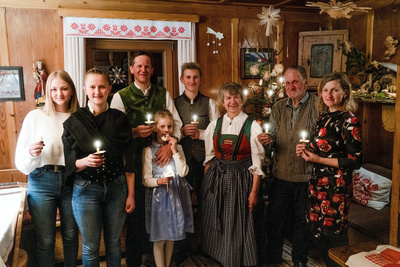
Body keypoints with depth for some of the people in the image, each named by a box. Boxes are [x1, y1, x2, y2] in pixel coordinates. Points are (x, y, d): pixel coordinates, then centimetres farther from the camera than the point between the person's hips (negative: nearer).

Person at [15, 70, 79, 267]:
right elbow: (20, 160, -2)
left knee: (71, 236, 13)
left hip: (71, 182, 2)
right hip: (42, 182, -2)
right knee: (45, 241, 5)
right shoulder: (35, 117, -2)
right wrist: (31, 153, -22)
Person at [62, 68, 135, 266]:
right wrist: (85, 162, -23)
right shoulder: (74, 122, -3)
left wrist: (131, 194, 1)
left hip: (116, 188, 1)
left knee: (114, 243, 15)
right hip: (86, 189, -1)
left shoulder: (119, 119, 1)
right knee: (90, 246, 10)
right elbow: (68, 162, -1)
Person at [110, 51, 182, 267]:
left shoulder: (163, 94, 11)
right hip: (134, 158, -2)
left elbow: (176, 122, 6)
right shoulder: (121, 97, 4)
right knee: (136, 206, 3)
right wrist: (135, 132, -19)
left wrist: (170, 144, -11)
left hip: (160, 156, 2)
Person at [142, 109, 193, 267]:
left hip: (175, 195, 3)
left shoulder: (178, 148, 6)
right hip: (158, 197, -3)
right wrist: (159, 181, -25)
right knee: (159, 239, 4)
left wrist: (174, 151, -12)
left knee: (171, 236, 15)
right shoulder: (149, 150, -3)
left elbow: (183, 172, -6)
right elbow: (146, 179, -5)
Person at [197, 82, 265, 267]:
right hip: (216, 179, 3)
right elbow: (209, 157, 9)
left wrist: (254, 191, -9)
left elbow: (257, 162, -6)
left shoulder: (252, 126, -4)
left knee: (238, 225, 5)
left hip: (241, 180, -3)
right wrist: (207, 182, 3)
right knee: (215, 224, 12)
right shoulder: (215, 125, 5)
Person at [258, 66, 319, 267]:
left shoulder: (318, 105, -7)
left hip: (306, 175, -4)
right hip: (281, 173, 4)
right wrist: (268, 138, -8)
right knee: (274, 216, 14)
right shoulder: (278, 108, 9)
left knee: (302, 219, 13)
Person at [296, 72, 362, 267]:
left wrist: (319, 159, -17)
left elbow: (355, 161, -16)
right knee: (318, 232, 15)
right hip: (317, 183, 7)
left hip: (336, 187, -7)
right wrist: (307, 151, 1)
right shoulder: (323, 117, 9)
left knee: (334, 236, 4)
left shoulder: (348, 121, -13)